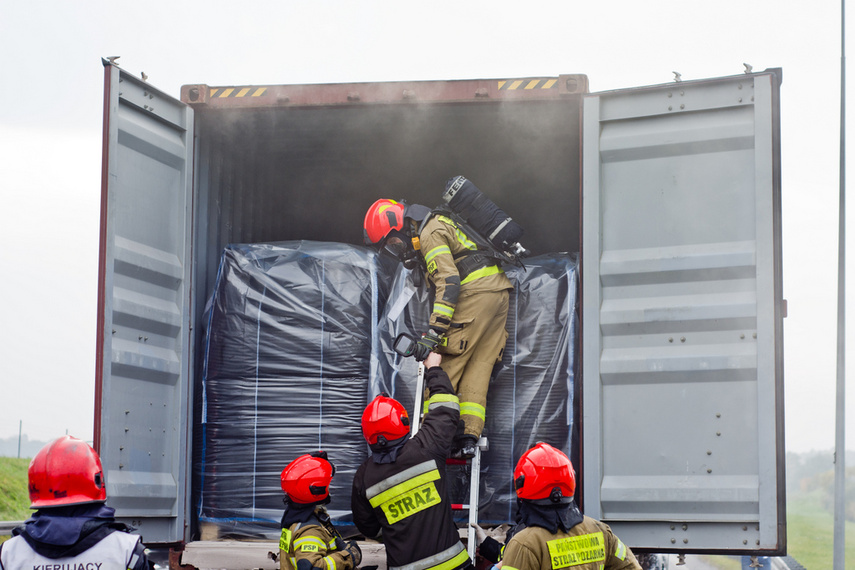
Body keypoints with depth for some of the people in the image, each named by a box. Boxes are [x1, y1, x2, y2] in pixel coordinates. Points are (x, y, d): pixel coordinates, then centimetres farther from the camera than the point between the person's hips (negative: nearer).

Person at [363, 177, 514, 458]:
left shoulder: (430, 235, -9)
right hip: (498, 290, 10)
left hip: (476, 293, -10)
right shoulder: (439, 222, 22)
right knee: (479, 367, 4)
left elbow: (448, 282, -20)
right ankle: (469, 437, -2)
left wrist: (432, 332, -24)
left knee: (448, 365, -6)